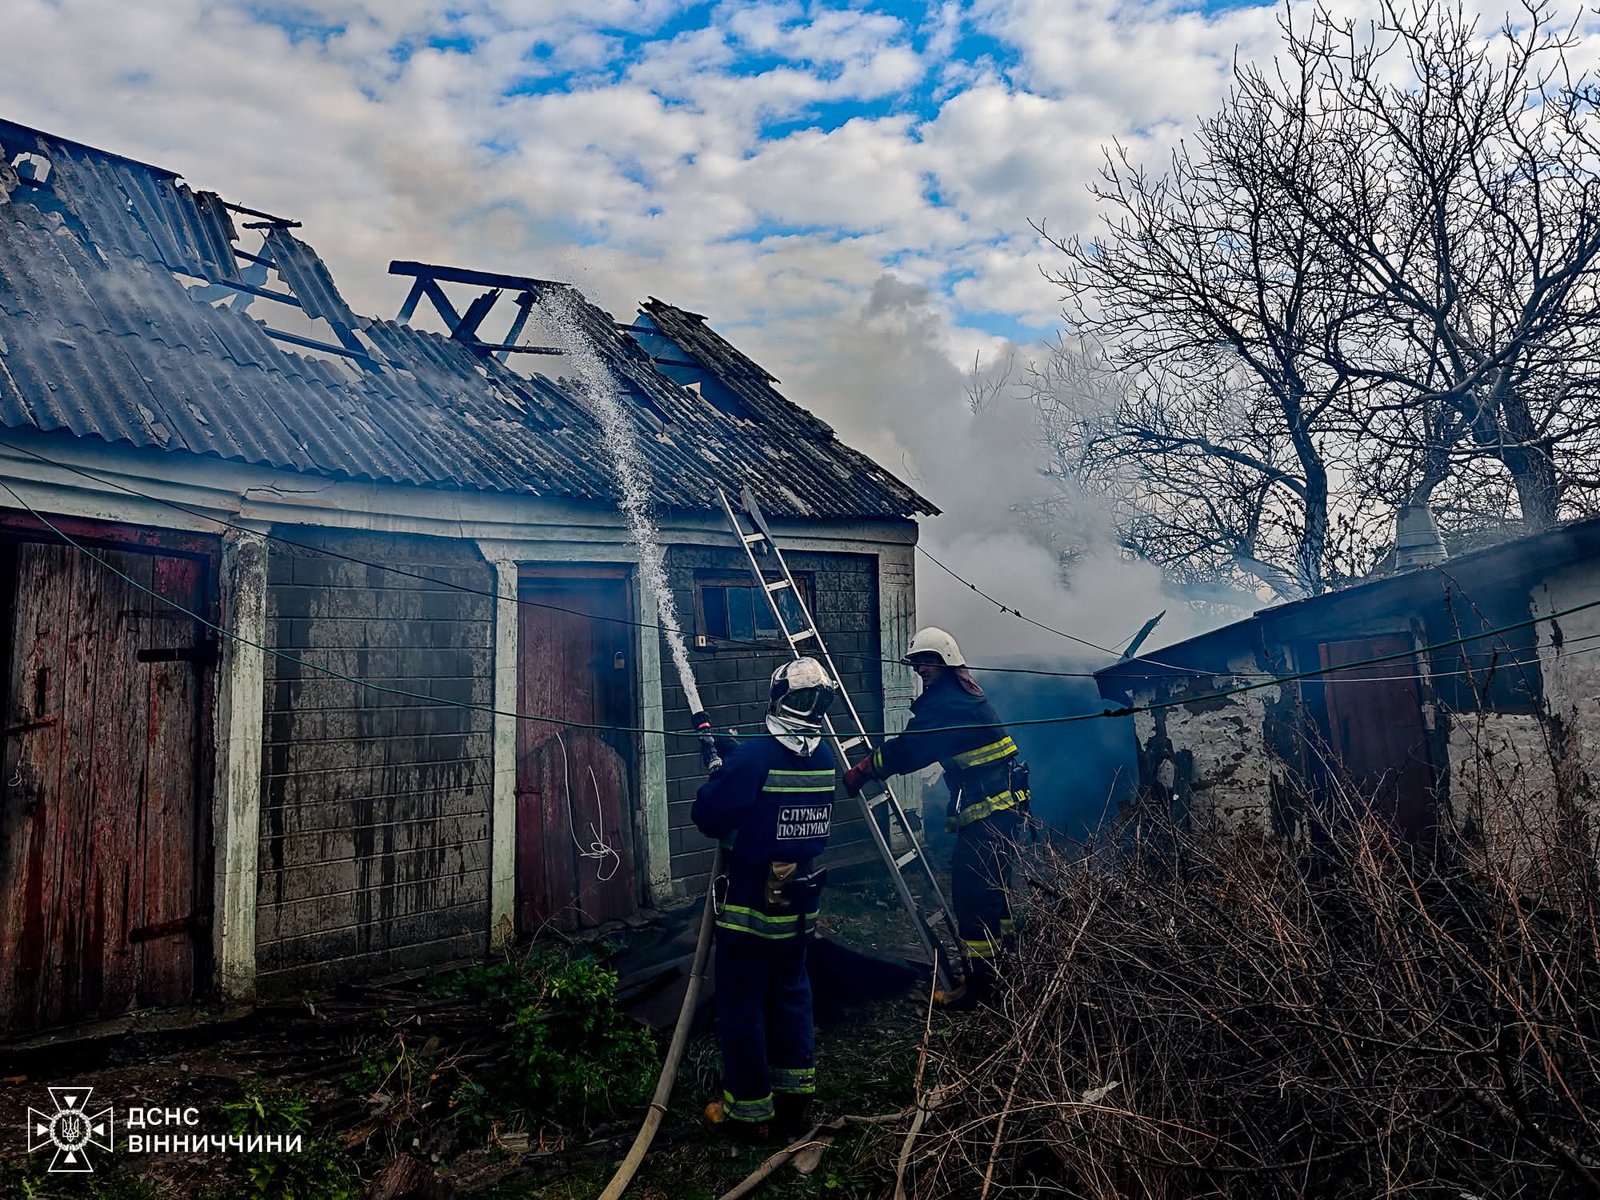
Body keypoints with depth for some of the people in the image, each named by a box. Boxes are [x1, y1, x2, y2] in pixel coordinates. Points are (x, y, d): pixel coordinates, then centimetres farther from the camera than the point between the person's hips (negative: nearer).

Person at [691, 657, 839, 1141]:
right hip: (800, 903, 6)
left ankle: (748, 1109, 17)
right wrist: (728, 750, 12)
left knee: (741, 1002, 7)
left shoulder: (754, 756, -22)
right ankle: (796, 1094, 30)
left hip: (750, 905, -6)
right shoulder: (825, 757, -1)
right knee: (791, 992, 20)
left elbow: (708, 816, -18)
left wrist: (718, 771, -1)